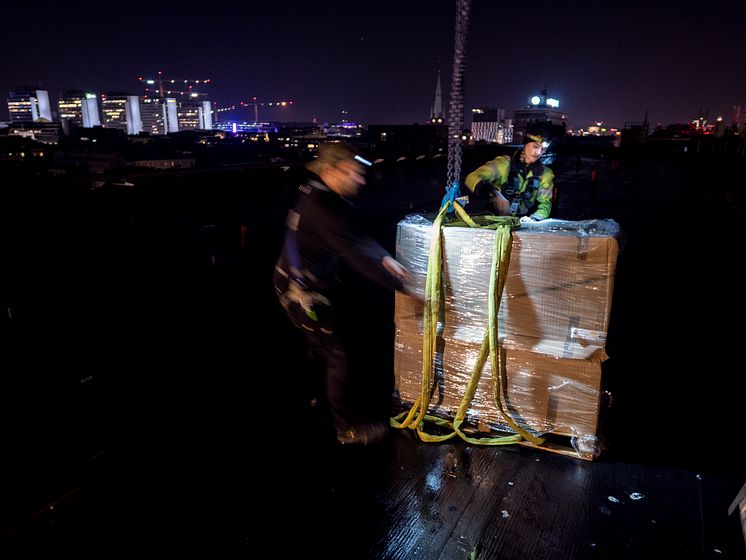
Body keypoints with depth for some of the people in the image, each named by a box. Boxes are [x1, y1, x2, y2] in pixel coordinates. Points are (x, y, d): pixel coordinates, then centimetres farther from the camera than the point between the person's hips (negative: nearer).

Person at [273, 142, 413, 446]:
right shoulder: (323, 205, -28)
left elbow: (356, 237, 6)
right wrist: (401, 285, -29)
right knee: (335, 356, -2)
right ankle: (347, 429, 11)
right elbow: (355, 253, -32)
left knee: (320, 348, 25)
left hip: (308, 287, 10)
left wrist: (385, 258, -8)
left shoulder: (321, 196, 4)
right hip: (303, 292, -10)